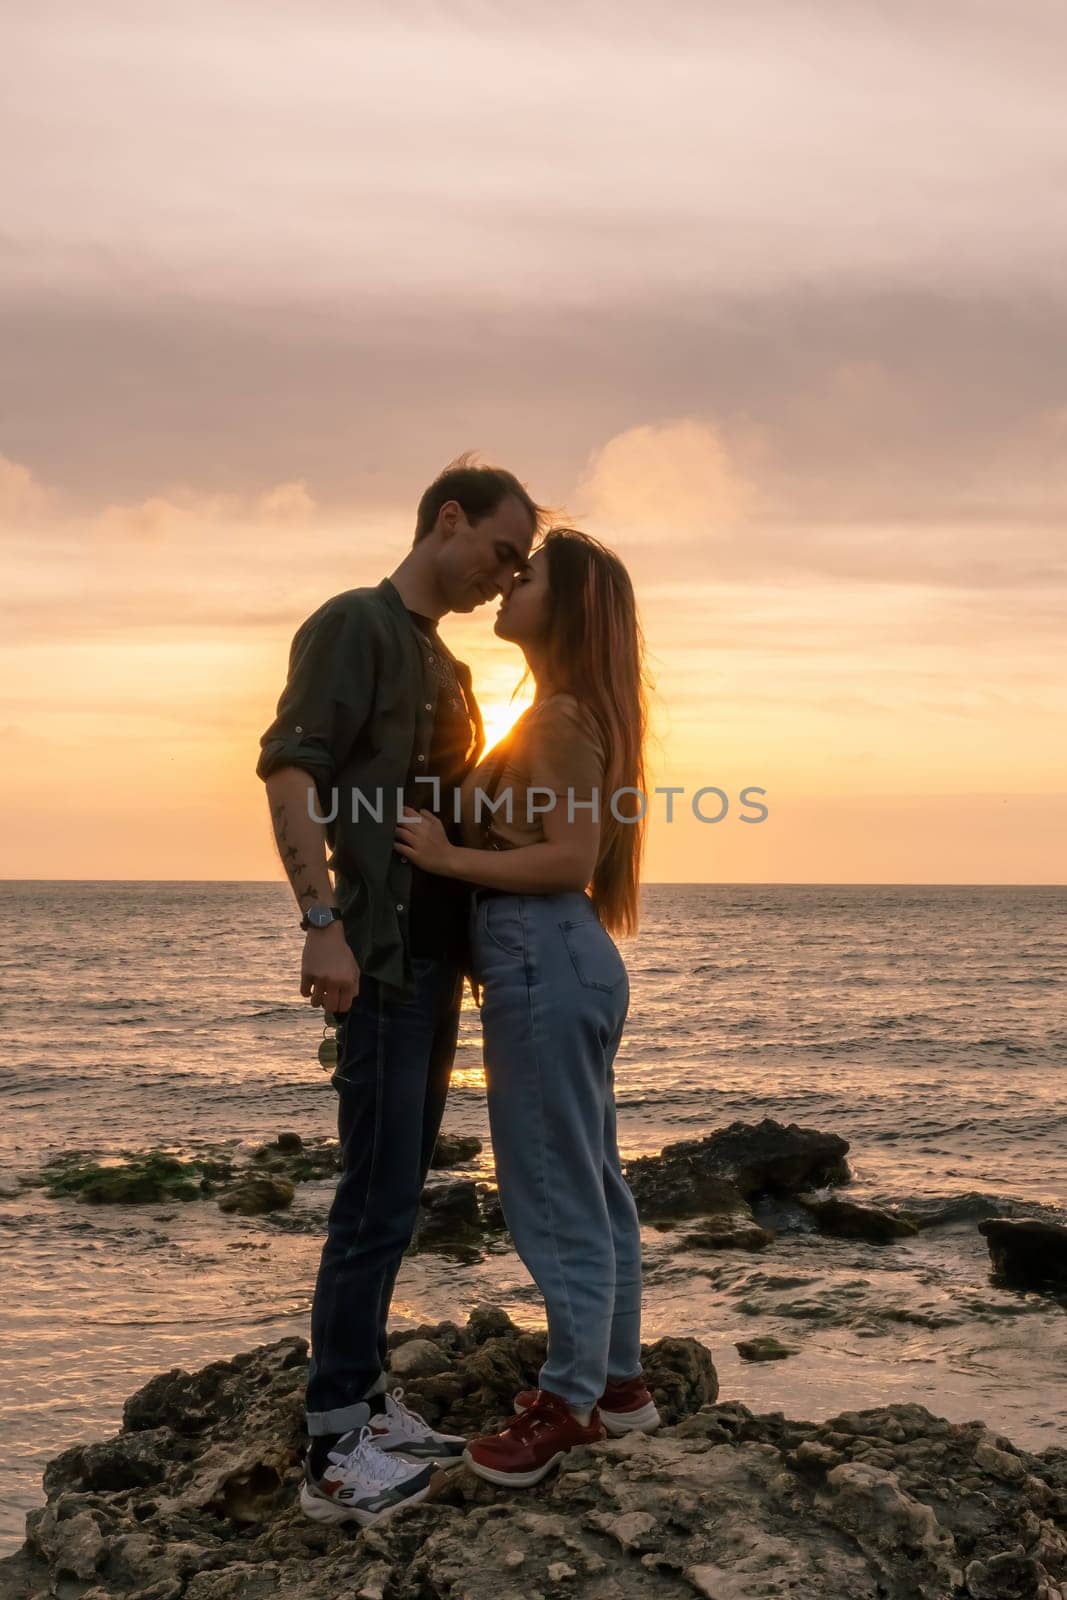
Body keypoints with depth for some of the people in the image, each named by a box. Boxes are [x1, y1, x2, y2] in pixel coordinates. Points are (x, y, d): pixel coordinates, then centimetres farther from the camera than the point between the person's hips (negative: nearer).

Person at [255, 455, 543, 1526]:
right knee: (378, 1198, -7)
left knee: (396, 1194, 12)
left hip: (437, 955, 9)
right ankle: (332, 1451, 2)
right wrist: (322, 922, -26)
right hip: (380, 955, -9)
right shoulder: (356, 622, -6)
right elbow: (290, 768, -17)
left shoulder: (447, 666, 20)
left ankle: (363, 1402, 22)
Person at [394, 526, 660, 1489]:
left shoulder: (559, 714, -13)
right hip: (566, 956, 10)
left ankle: (571, 1403, 12)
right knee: (593, 1184, 16)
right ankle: (618, 1381, 27)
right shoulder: (573, 714, 16)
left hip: (544, 962, -10)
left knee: (555, 1191, 0)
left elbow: (569, 857, -21)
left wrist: (449, 859, -16)